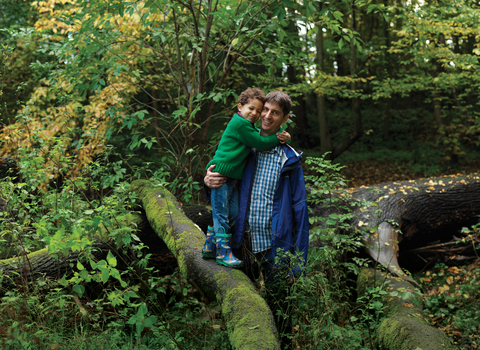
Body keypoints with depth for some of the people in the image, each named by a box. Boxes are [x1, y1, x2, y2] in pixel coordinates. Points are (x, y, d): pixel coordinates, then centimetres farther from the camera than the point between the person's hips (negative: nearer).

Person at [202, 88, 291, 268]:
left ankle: (210, 246, 24)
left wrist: (282, 136, -4)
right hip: (220, 174, -10)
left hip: (232, 178, 10)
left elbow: (263, 136, 14)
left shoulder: (248, 126, 18)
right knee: (221, 214, -3)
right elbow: (260, 143, -14)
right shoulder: (240, 123, -13)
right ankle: (223, 252, 3)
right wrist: (278, 138, -4)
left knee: (233, 214, 14)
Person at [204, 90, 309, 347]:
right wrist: (208, 181, -7)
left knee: (279, 306, 6)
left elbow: (299, 208, -2)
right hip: (244, 240, 3)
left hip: (275, 245, -3)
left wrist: (299, 259, -8)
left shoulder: (289, 159, 0)